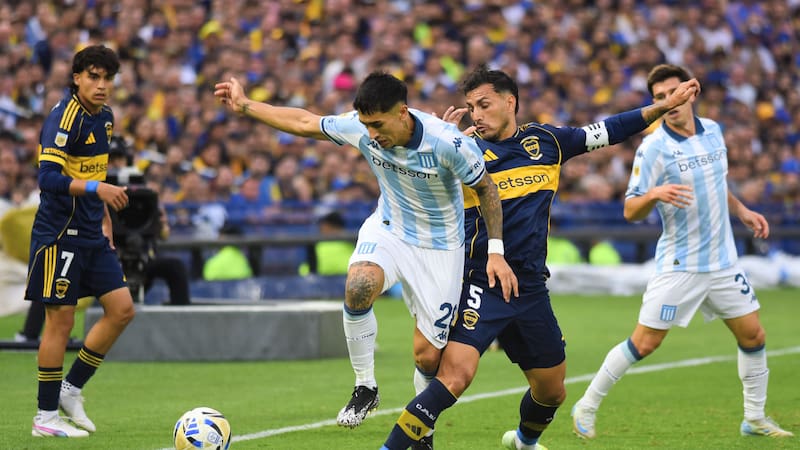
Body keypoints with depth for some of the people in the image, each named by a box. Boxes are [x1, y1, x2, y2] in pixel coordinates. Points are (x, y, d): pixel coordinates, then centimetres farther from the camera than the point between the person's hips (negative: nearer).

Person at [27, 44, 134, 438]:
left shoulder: (104, 117, 10)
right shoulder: (64, 117, -17)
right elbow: (48, 178, -26)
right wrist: (97, 188, -37)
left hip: (91, 235, 8)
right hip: (59, 234, -8)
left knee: (122, 309, 4)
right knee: (60, 320, -5)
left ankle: (71, 390, 16)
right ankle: (46, 416, 4)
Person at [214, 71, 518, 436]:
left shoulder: (448, 142, -28)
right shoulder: (361, 126, -18)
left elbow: (485, 187, -12)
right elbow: (306, 123, -1)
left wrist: (496, 252, -15)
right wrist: (245, 106, 1)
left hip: (439, 247, -2)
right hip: (387, 228, 2)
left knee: (428, 356, -5)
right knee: (358, 287, -32)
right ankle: (365, 388, -12)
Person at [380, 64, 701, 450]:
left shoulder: (544, 141, 8)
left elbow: (603, 132, 18)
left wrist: (662, 107, 17)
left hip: (531, 289, 5)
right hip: (481, 288, -5)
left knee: (552, 391, 16)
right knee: (454, 377, -24)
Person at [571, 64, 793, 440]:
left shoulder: (713, 131, 5)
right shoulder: (653, 148, -14)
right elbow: (630, 211, -14)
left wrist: (742, 211, 15)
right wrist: (654, 194, -33)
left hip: (722, 261, 6)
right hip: (679, 265, -6)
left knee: (753, 335, 6)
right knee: (644, 343, -6)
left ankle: (755, 419, 21)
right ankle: (587, 407, 9)